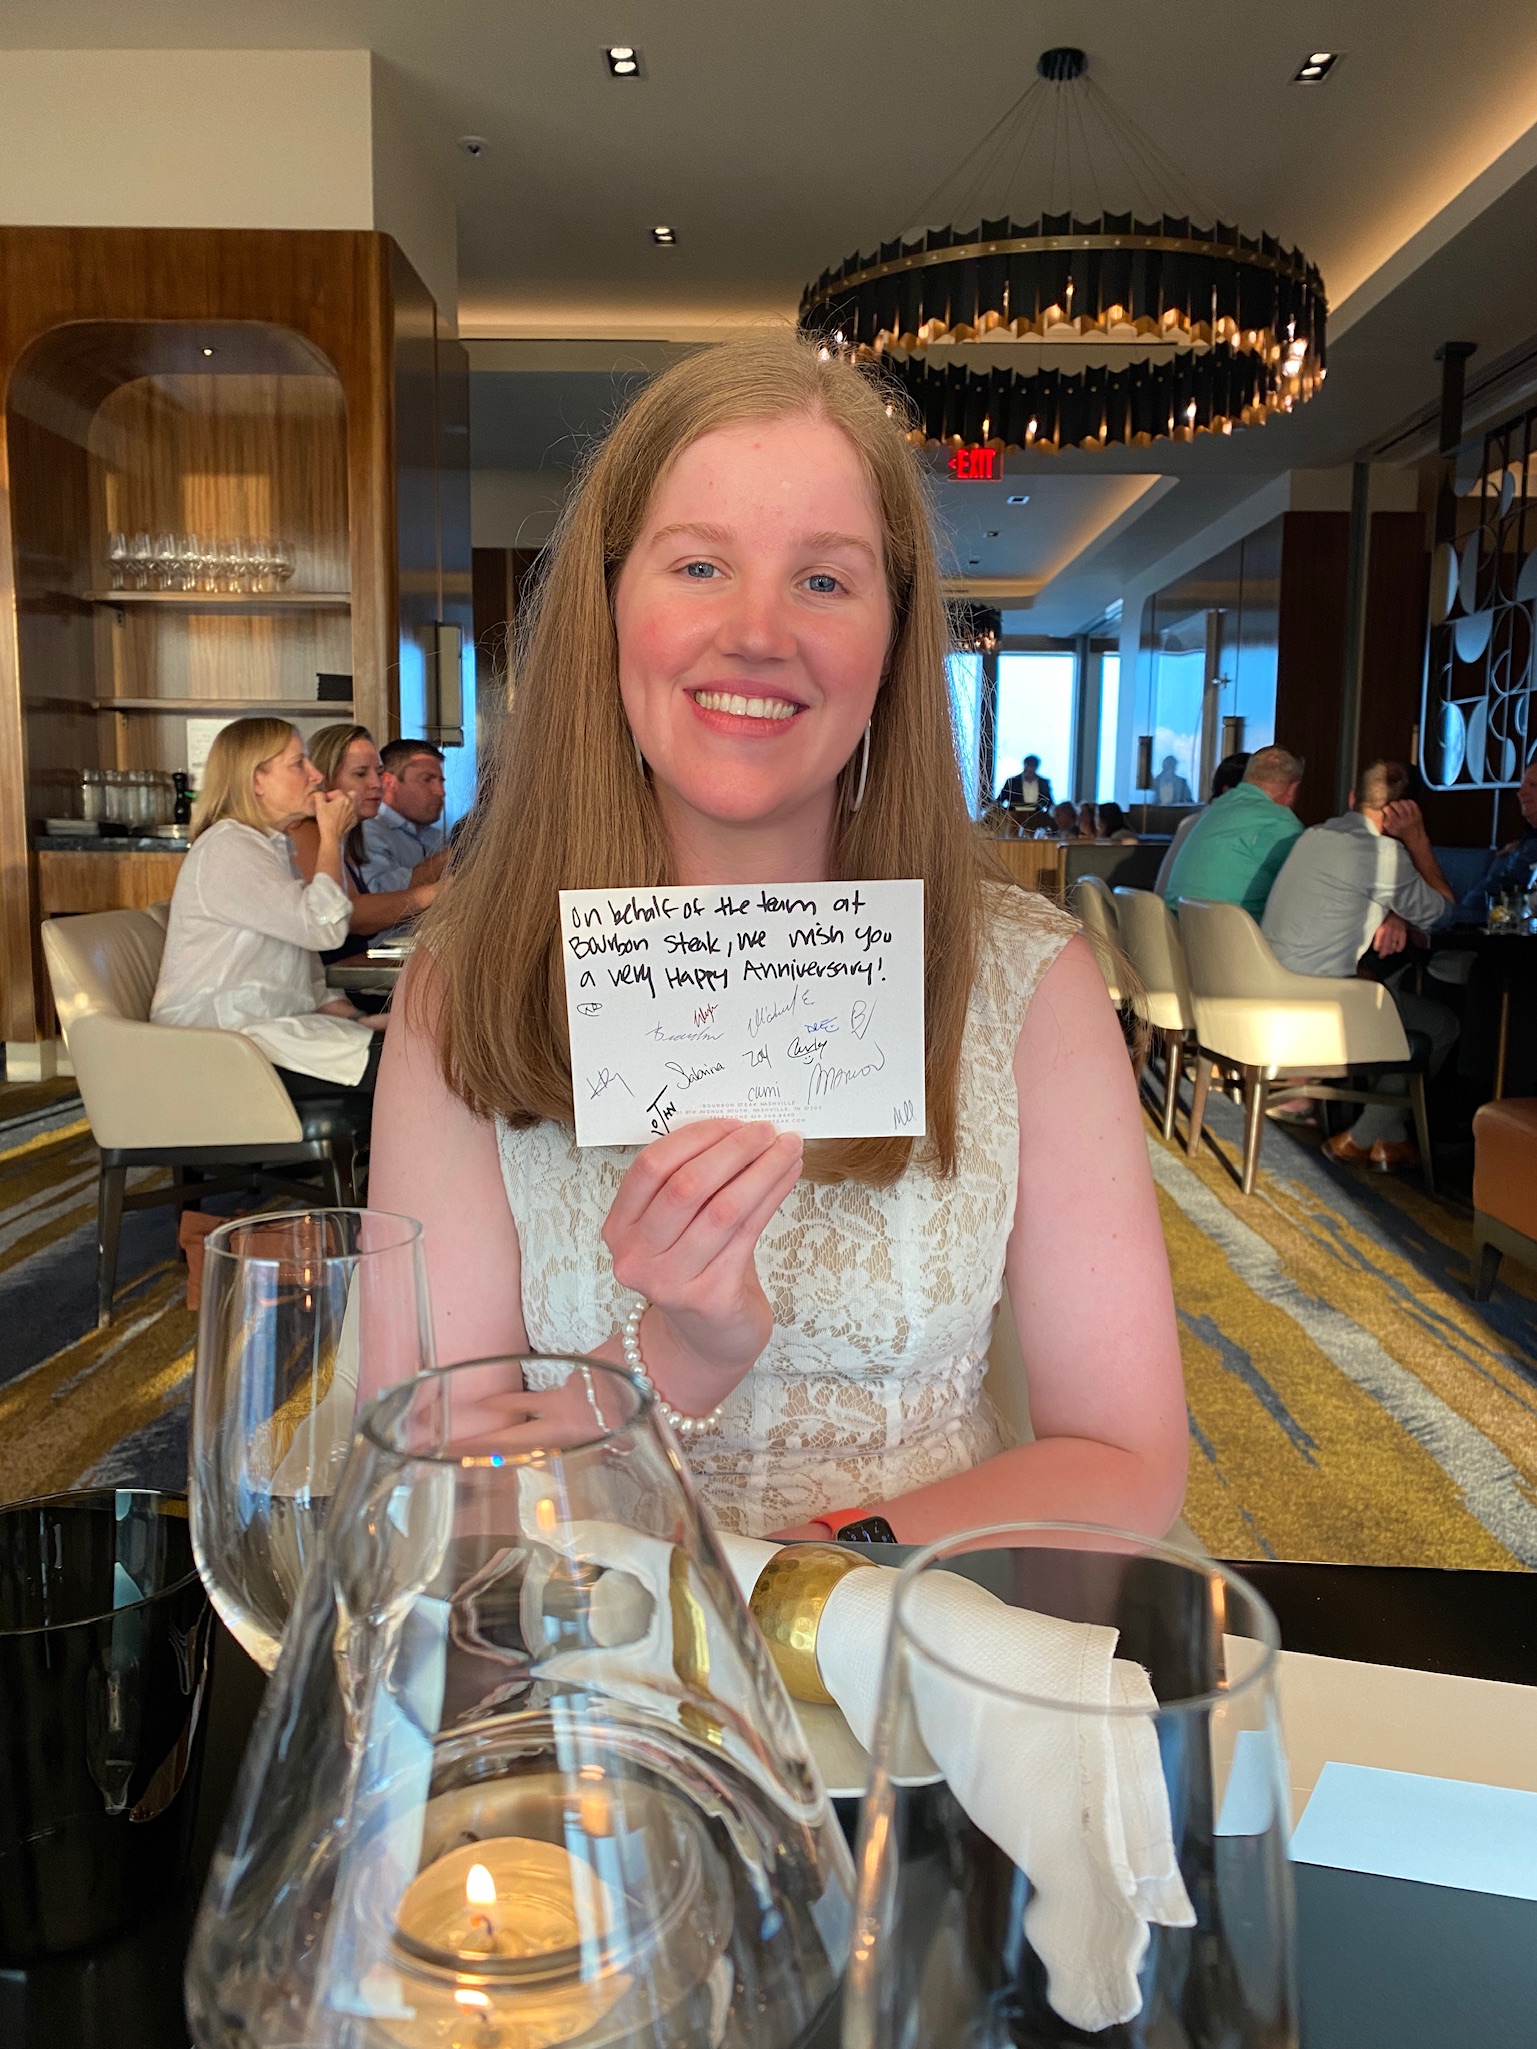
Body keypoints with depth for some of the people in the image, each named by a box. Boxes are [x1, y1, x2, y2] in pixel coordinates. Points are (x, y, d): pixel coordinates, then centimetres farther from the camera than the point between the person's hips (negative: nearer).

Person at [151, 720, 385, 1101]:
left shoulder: (274, 847, 21)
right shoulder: (226, 847, -10)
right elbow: (324, 927, -21)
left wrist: (356, 1019, 2)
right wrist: (331, 837, -7)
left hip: (271, 1027, 9)